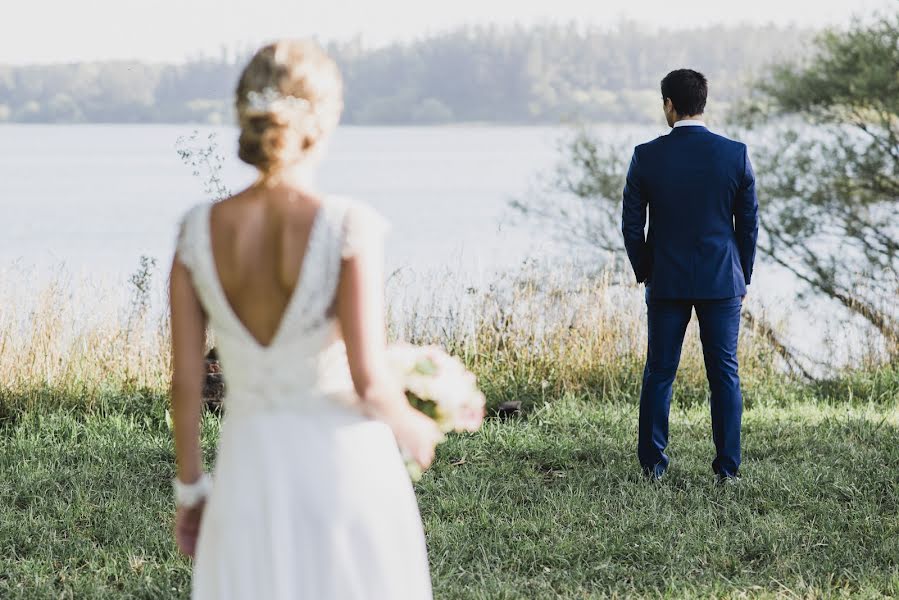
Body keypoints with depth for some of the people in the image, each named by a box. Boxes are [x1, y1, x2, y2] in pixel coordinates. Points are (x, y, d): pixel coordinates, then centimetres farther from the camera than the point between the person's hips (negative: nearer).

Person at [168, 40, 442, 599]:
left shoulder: (199, 230, -5)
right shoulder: (349, 227, -16)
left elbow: (185, 379, 0)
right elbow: (369, 381, -19)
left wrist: (190, 488, 13)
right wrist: (412, 429, 3)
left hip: (251, 472, 3)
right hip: (346, 469, -3)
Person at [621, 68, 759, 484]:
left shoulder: (646, 157, -6)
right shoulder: (735, 155, -5)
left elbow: (632, 225, -1)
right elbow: (748, 223, 0)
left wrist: (645, 274, 12)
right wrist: (743, 277, 11)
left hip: (667, 281, 0)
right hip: (721, 281, 0)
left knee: (659, 373, 8)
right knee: (724, 374, 5)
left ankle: (653, 465, 10)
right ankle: (727, 469, 5)